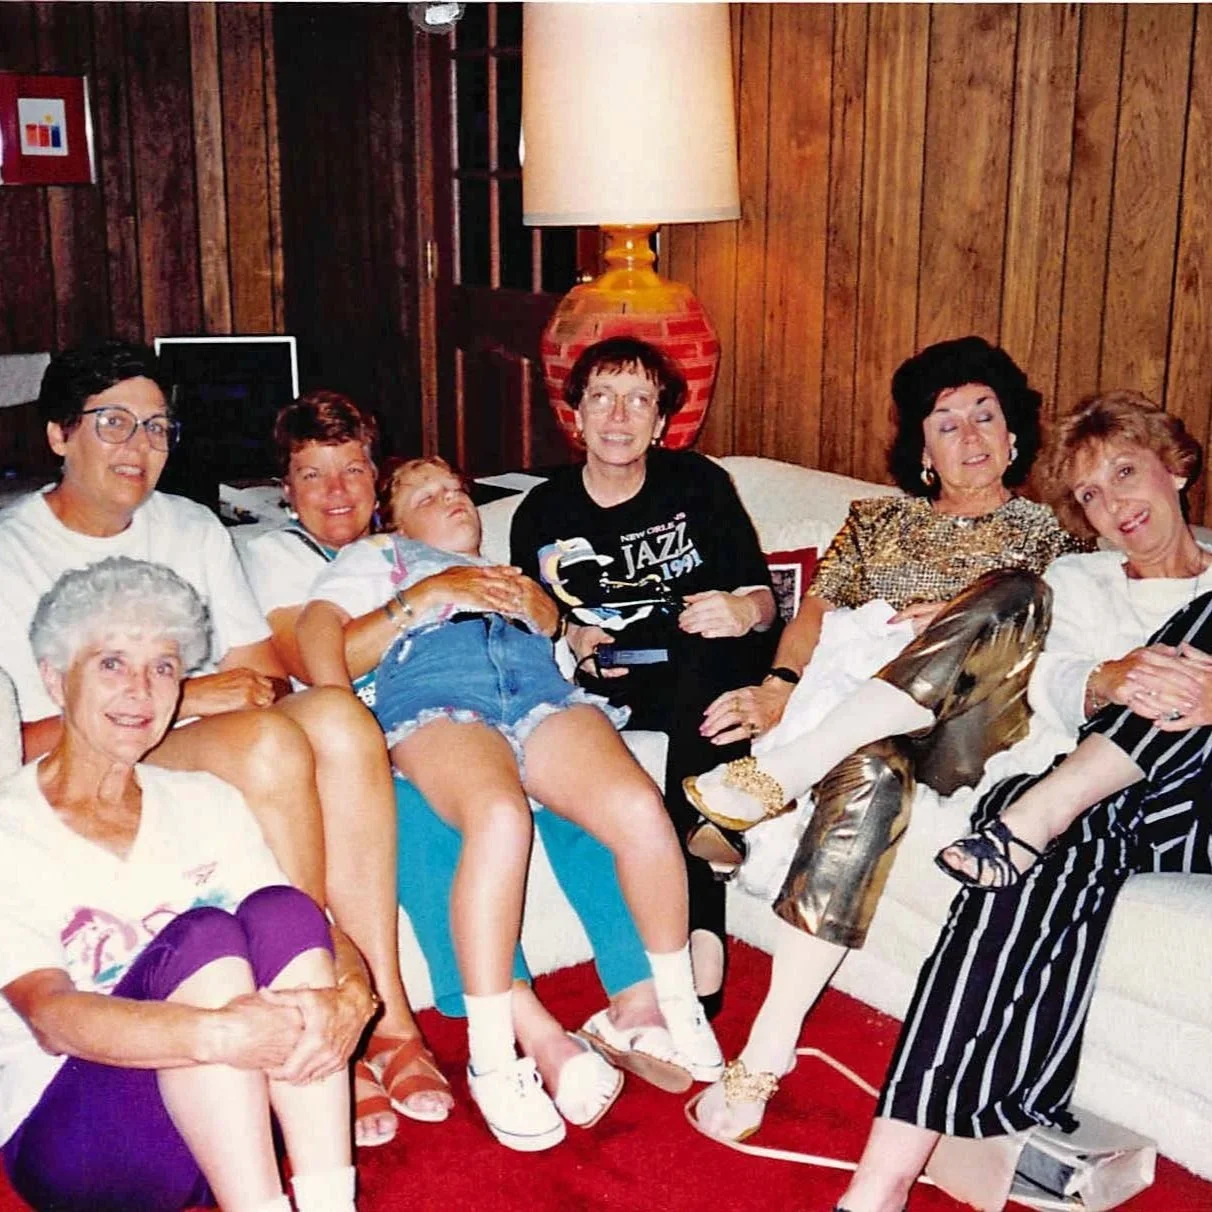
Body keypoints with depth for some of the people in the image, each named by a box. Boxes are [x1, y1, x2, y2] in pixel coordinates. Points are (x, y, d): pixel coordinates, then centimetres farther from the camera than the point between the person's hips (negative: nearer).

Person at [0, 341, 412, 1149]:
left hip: (226, 755, 5)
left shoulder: (193, 527, 15)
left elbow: (269, 670, 10)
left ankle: (381, 1000, -24)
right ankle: (346, 990, -18)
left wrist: (252, 686, -14)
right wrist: (175, 699, -18)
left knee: (337, 715, -27)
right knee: (268, 742, -33)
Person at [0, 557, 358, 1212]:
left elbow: (301, 931, 0)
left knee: (281, 910, -23)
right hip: (65, 1128, -4)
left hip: (239, 1121, 4)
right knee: (202, 934, -29)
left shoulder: (206, 802, 12)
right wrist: (213, 1033, -39)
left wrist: (344, 998, -25)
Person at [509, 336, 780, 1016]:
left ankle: (693, 919, -37)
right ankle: (701, 931, -34)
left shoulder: (697, 483, 6)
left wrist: (743, 611, -19)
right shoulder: (542, 515, 9)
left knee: (713, 653, -36)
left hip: (718, 675, -1)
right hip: (621, 686, 2)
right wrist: (573, 641, -8)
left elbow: (760, 597, 4)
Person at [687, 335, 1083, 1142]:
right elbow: (815, 614, 13)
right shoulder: (877, 520, 26)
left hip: (962, 734, -1)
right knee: (869, 777, -40)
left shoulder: (1046, 536, 22)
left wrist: (966, 620, -14)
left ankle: (781, 772, -42)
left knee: (1013, 594, -35)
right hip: (852, 713, 1)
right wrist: (781, 685, -10)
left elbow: (1043, 644, 8)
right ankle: (771, 1046, -42)